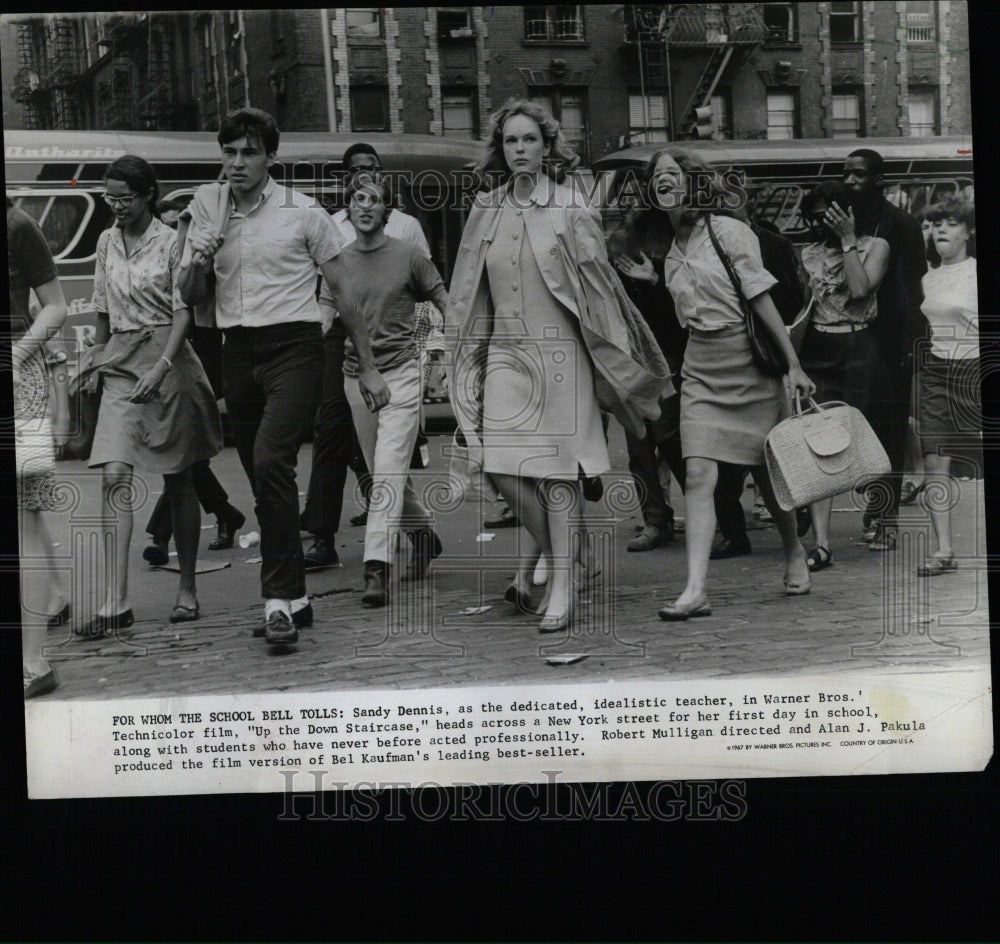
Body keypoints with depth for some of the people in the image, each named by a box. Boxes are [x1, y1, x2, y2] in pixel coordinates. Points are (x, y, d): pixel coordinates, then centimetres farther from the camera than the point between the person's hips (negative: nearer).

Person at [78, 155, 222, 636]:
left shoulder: (171, 243, -5)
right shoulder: (107, 242, 11)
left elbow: (183, 312, -9)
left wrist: (162, 368, -20)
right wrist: (98, 361, 18)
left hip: (168, 361, -4)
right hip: (120, 365, 4)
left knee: (178, 481, 5)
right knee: (113, 476, -11)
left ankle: (188, 590, 19)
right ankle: (116, 602, -13)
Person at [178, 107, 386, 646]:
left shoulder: (303, 212, 1)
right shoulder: (208, 208, 11)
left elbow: (342, 292, 6)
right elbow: (189, 298, 14)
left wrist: (368, 369, 4)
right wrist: (199, 262, -9)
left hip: (294, 346, -5)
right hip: (237, 353, 5)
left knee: (271, 462, -23)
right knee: (261, 477, 8)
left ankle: (279, 599, -19)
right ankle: (293, 598, 19)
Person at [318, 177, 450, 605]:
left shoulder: (409, 256, -2)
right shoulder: (338, 261, 5)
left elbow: (446, 304, 6)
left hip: (401, 371, -4)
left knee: (389, 470, -14)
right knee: (382, 473, 13)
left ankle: (376, 567, -18)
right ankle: (424, 535, 36)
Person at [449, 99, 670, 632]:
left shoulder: (569, 207, -2)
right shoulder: (486, 210, 8)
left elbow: (597, 283, 0)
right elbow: (468, 294, 14)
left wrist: (616, 349, 0)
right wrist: (469, 352, 13)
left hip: (557, 348, -3)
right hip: (505, 349, 3)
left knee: (556, 465, -2)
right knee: (501, 465, -3)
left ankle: (562, 583, 6)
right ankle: (541, 543, 25)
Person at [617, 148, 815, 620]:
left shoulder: (727, 231, -6)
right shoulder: (669, 249, 11)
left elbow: (760, 297, -9)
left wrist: (793, 364, -11)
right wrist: (654, 280, 6)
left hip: (750, 359, -4)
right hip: (700, 370, 4)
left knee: (767, 472, 8)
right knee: (698, 477, -10)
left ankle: (794, 555, 34)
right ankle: (695, 590, -15)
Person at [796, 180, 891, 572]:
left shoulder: (875, 246, 4)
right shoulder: (809, 254, 13)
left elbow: (861, 289, -14)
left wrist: (847, 240, -9)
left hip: (857, 352, -3)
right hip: (816, 352, 3)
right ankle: (821, 543, -13)